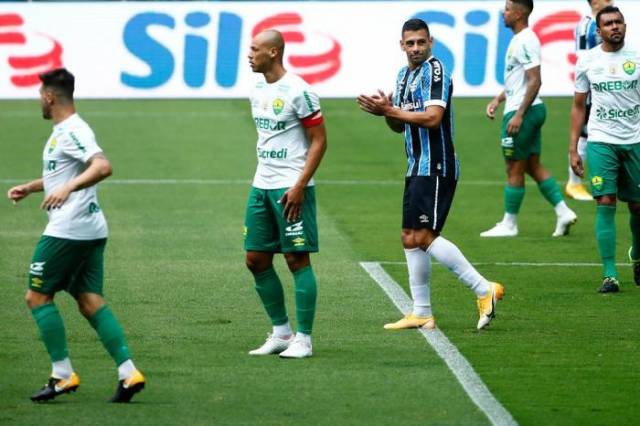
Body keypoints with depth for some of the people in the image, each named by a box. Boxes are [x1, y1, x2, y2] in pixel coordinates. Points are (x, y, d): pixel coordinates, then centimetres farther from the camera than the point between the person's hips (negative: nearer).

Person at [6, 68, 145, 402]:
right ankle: (128, 372, -5)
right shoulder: (64, 131, 18)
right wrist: (30, 187, 33)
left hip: (68, 231, -10)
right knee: (89, 300, 6)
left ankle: (62, 375, -3)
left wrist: (67, 188, -40)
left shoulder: (72, 132, -14)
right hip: (91, 232, 10)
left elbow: (102, 166, -30)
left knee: (37, 296, -1)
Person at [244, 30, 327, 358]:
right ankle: (281, 332, 18)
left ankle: (303, 339, 1)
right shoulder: (257, 92, 12)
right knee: (256, 260, 8)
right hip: (261, 186, 9)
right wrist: (261, 180, 18)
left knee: (297, 259, -4)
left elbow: (319, 141, -12)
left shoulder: (297, 91, -13)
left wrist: (299, 186, -18)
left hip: (290, 189, -9)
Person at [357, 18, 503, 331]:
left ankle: (484, 290, -12)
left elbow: (432, 118, -22)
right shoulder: (404, 75, 17)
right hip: (417, 167, 10)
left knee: (424, 237, -15)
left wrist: (390, 110, -16)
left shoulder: (435, 70, -12)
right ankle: (421, 314, 13)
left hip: (436, 167, -10)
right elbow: (400, 126, 22)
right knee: (410, 238, 9)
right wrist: (388, 112, 0)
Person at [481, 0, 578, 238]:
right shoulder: (518, 40, 15)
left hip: (523, 112, -10)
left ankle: (509, 225, 5)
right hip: (529, 111, 10)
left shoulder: (526, 41, -17)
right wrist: (498, 100, 18)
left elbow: (534, 81, -22)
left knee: (514, 169, -2)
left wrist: (519, 115, -24)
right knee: (533, 166, 12)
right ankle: (563, 212, 9)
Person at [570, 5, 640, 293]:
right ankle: (609, 275, -9)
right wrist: (573, 148, 5)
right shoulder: (587, 61, 4)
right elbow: (578, 107, 10)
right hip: (601, 142, 0)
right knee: (605, 203, -10)